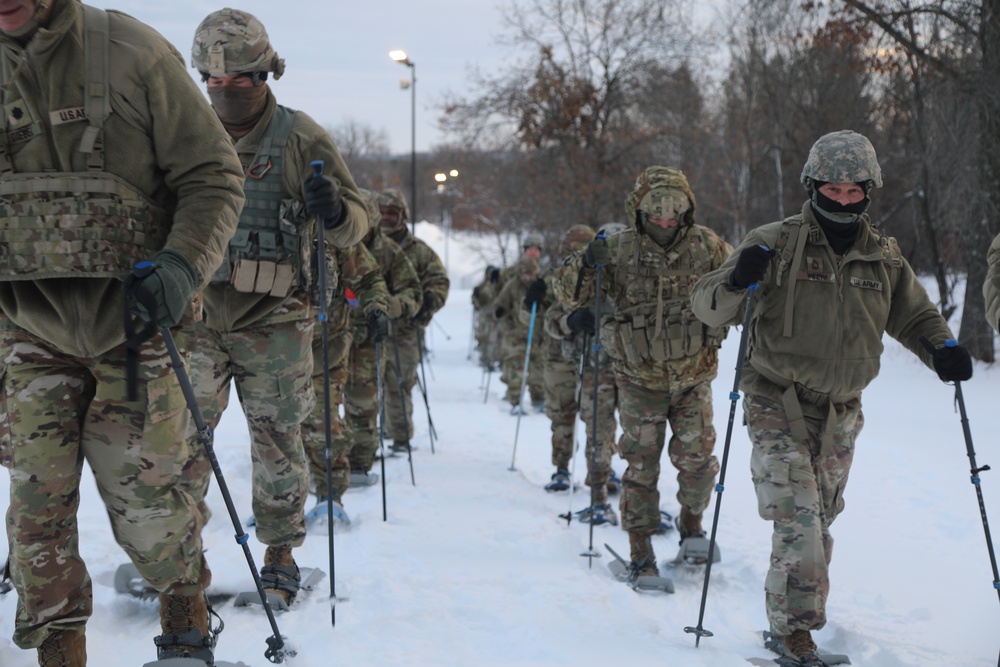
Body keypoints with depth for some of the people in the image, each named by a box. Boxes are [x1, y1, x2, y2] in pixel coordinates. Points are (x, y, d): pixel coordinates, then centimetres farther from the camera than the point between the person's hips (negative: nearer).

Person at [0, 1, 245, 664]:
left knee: (141, 493, 1)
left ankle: (186, 610, 29)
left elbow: (214, 176, -6)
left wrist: (183, 263, -20)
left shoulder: (134, 54, -9)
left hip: (132, 320, -3)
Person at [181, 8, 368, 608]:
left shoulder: (300, 137, -3)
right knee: (181, 432, -2)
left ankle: (281, 553, 20)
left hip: (273, 320, -2)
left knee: (277, 440, 6)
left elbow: (358, 223, -4)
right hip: (198, 313, 3)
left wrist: (335, 211, -26)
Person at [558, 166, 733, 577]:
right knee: (642, 463, 1)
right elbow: (572, 297, -6)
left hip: (693, 376, 1)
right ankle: (641, 550, 12)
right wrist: (587, 264, -24)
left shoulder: (706, 246, -3)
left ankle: (691, 524, 30)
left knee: (696, 457, 2)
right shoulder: (618, 251, -9)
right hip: (640, 378, -1)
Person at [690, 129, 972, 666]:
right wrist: (737, 283, -28)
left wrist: (942, 350, -2)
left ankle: (794, 622, 30)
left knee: (819, 523, 14)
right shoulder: (775, 244, -5)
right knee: (798, 519, -17)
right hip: (778, 406, -4)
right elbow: (707, 307, -5)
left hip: (841, 415, 4)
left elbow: (913, 315, 20)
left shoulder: (884, 256, 6)